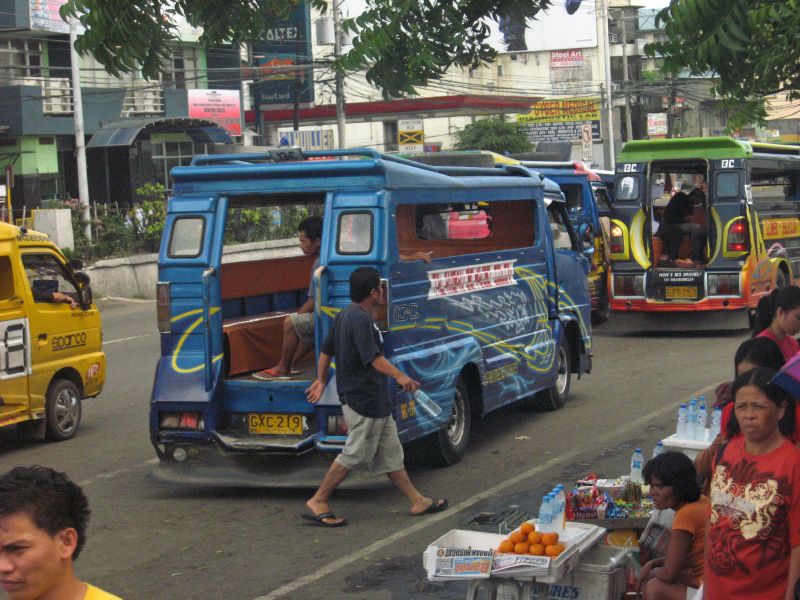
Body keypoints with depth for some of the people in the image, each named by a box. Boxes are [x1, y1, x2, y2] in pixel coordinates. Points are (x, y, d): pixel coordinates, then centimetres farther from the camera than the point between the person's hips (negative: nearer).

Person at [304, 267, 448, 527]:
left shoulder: (343, 316, 12)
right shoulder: (361, 320, -19)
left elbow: (326, 351, 19)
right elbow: (373, 358, -29)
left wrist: (321, 380, 28)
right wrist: (399, 376, -37)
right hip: (365, 401, -11)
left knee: (390, 453, 13)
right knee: (355, 454, -2)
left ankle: (417, 501, 19)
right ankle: (318, 501, 6)